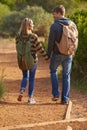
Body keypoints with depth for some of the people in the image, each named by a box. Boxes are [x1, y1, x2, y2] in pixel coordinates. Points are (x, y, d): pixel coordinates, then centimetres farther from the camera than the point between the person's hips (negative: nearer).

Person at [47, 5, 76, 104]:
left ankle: (56, 94, 11)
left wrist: (48, 54, -2)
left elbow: (51, 42, -13)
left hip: (57, 54, -3)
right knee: (66, 76, 11)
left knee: (53, 71, 19)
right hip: (68, 55, 4)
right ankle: (65, 98, 10)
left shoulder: (54, 26, -13)